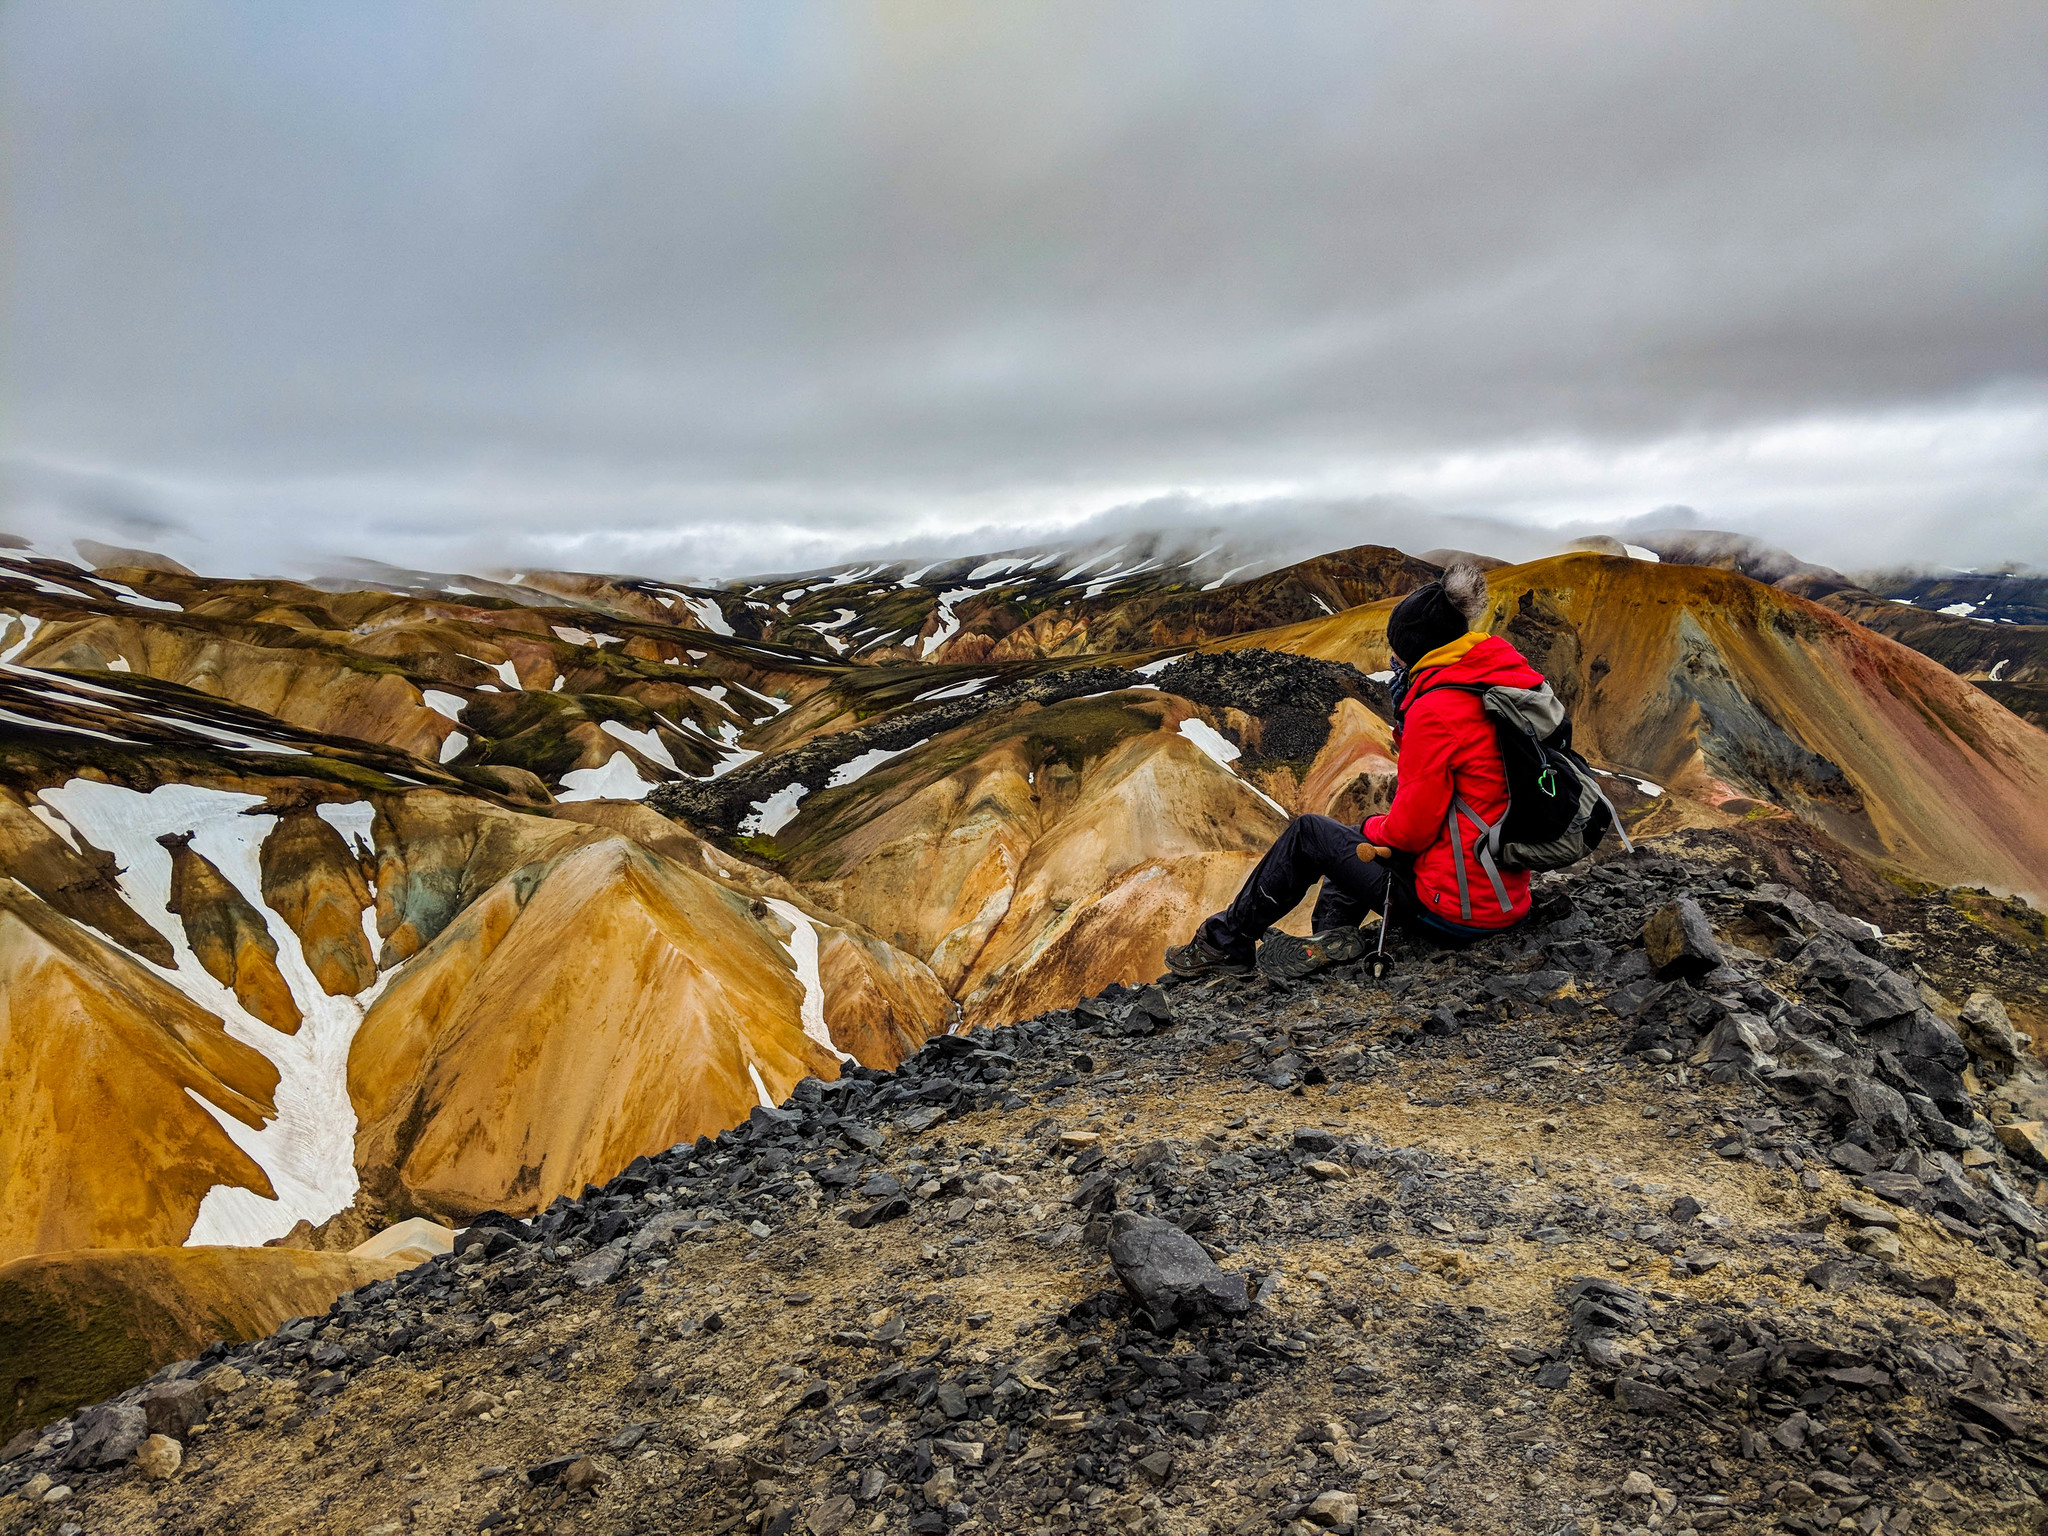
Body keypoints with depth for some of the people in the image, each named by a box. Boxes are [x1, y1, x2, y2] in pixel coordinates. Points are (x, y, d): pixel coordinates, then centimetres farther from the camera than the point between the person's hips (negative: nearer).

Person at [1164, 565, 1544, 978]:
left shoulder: (1437, 709, -21)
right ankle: (1333, 933, 14)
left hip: (1451, 911, -9)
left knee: (1306, 833, 9)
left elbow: (1411, 828, -18)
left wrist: (1371, 828, 3)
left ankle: (1225, 943, 23)